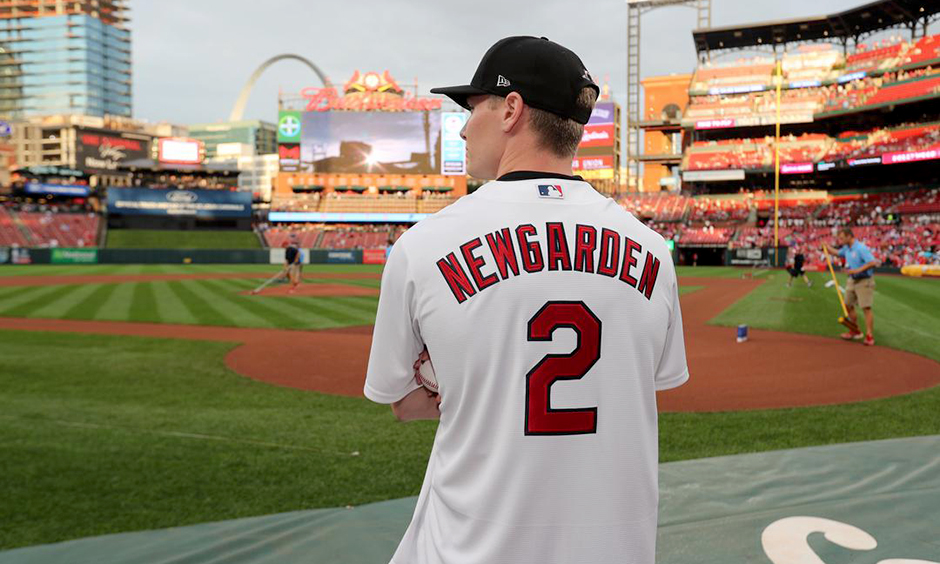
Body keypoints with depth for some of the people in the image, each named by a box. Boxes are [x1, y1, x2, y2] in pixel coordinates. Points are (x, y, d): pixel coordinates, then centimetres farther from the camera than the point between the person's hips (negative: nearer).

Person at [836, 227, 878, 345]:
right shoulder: (846, 248, 7)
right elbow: (838, 253, 28)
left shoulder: (861, 248, -19)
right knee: (848, 305, 14)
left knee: (866, 308, -9)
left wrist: (858, 270, -32)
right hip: (852, 280, 9)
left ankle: (869, 335, -6)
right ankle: (855, 331, 28)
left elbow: (873, 262, -27)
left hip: (864, 281, -9)